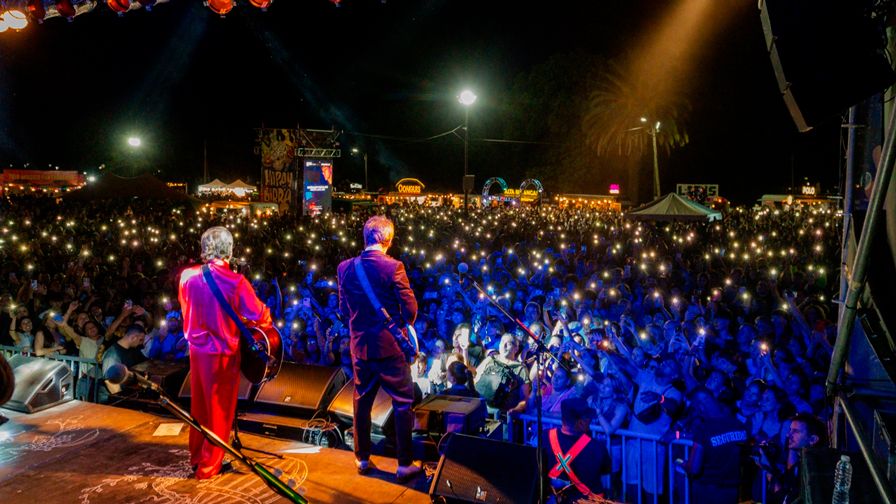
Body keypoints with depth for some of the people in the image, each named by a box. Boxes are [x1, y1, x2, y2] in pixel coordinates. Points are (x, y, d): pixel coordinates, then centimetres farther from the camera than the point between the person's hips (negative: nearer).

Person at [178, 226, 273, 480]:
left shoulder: (188, 276, -5)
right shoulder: (236, 282, -20)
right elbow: (260, 316, -18)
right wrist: (267, 323, 1)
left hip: (196, 349, 5)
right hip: (223, 353, -5)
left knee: (199, 404, 21)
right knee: (220, 410, 9)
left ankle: (196, 455, 36)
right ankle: (209, 465, 20)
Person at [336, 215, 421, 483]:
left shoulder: (345, 268, -2)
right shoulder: (393, 267, -16)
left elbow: (344, 308, 7)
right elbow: (410, 309, -13)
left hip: (360, 345, 5)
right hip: (390, 345, -5)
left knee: (361, 403, 17)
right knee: (403, 404, 7)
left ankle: (362, 459, 28)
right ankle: (404, 464, 12)